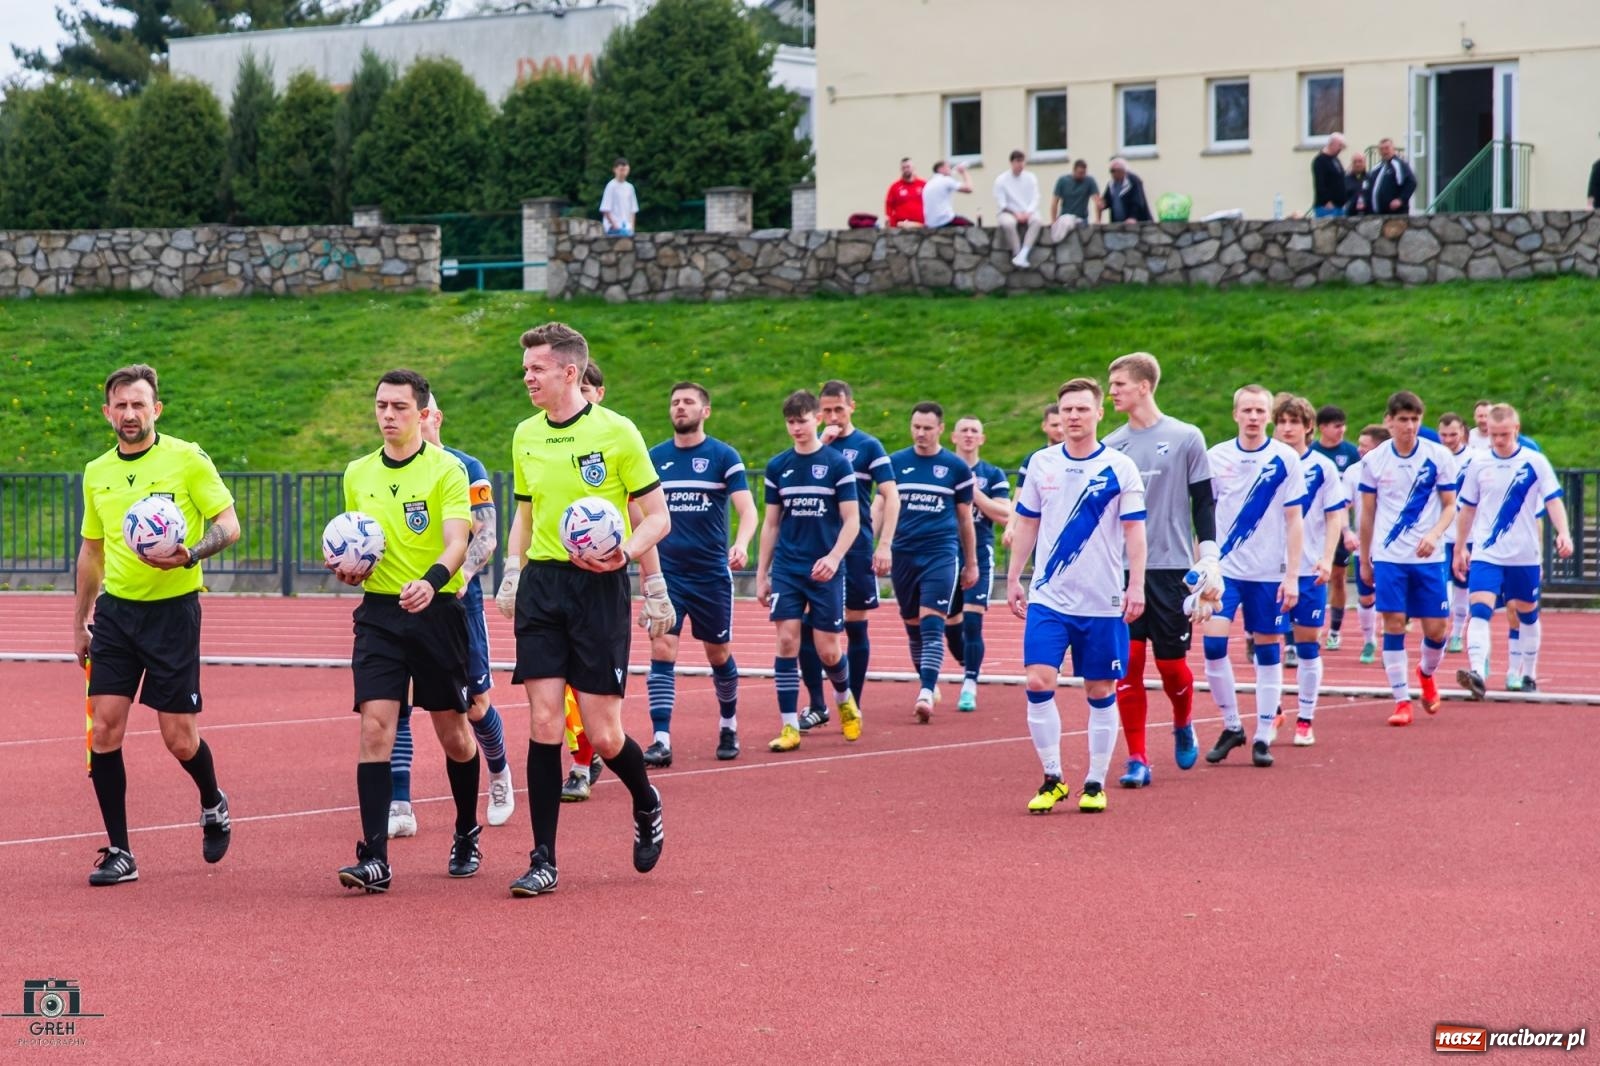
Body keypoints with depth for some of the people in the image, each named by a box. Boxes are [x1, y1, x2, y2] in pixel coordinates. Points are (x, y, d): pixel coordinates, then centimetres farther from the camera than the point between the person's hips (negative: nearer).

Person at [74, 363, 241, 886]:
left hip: (173, 610, -4)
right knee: (105, 726, -6)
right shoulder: (96, 473, 10)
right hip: (116, 610, 4)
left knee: (179, 739, -2)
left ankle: (213, 805, 31)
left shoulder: (186, 458, -6)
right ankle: (118, 852, 2)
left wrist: (189, 555, -24)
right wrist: (79, 622, 21)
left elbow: (229, 524, -5)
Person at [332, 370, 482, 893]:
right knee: (375, 728, -12)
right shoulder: (358, 474, 10)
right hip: (379, 612, 3)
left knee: (454, 733, 8)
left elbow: (456, 542, -17)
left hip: (436, 610, -3)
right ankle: (374, 857, -15)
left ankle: (467, 834, 32)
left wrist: (431, 580, -37)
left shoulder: (446, 469, -5)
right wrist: (349, 566, 0)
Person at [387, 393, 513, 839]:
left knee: (476, 705, 7)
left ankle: (499, 773, 36)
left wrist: (463, 574, -26)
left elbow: (486, 536, -7)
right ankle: (398, 808, -7)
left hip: (457, 601, -2)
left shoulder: (466, 469, -1)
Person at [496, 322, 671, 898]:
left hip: (599, 588, -4)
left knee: (603, 736, -4)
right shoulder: (526, 435, 10)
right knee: (543, 723, -4)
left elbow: (658, 516, -4)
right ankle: (543, 860, 1)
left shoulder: (616, 432, -6)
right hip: (541, 585, 4)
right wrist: (512, 570, 11)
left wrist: (625, 552, -22)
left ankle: (646, 805, 29)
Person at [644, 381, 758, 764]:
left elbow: (747, 509, -9)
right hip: (666, 572, 2)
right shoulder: (655, 457, 6)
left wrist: (741, 544, -28)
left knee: (719, 653, 10)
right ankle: (661, 740, -14)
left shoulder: (724, 456, -2)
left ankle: (729, 726, 32)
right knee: (662, 650, -12)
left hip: (711, 573, -1)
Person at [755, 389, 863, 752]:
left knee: (827, 650, 1)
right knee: (787, 641, -9)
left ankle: (844, 699, 32)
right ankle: (790, 727, -5)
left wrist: (834, 557, -20)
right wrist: (761, 575, 9)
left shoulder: (837, 464, -3)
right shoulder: (777, 466, 7)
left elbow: (852, 520, -5)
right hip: (786, 570, 2)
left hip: (825, 571, -2)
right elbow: (771, 524, 13)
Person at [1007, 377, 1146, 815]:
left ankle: (1095, 783, 15)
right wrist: (1013, 578, 10)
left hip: (1103, 602, -2)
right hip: (1048, 598, 2)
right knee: (1038, 683, -10)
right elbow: (1026, 524, 13)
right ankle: (1052, 779, 2)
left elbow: (1134, 531, -2)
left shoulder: (1120, 467, -2)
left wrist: (1136, 586, -10)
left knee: (1100, 692, 4)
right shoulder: (1042, 464, 6)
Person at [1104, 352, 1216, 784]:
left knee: (1172, 663, 2)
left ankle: (1183, 725, 33)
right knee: (1128, 661, -7)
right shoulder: (1110, 446, 7)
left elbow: (1203, 502, 2)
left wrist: (1208, 561, -5)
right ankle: (1137, 760, -3)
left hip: (1171, 567, -2)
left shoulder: (1186, 438, 0)